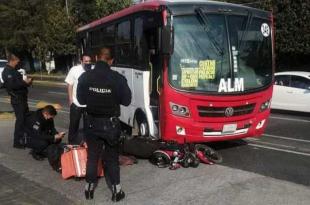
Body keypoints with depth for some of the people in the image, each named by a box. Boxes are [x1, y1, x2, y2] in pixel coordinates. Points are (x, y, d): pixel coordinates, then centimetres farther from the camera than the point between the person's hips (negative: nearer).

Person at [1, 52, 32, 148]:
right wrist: (24, 82, -20)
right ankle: (17, 142, -3)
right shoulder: (7, 72, -12)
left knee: (26, 118, 15)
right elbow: (12, 85, -24)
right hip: (17, 99, -10)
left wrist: (27, 81, 8)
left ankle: (23, 139, 27)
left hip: (22, 98, 10)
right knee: (20, 120, -9)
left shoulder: (14, 71, 19)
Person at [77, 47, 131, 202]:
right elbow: (126, 100, -8)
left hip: (92, 122, 2)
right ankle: (116, 190, 19)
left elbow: (81, 99, 3)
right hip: (111, 123, -2)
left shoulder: (85, 77, -9)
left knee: (92, 156, 15)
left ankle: (89, 188, 27)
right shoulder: (118, 78, -17)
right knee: (112, 157, 11)